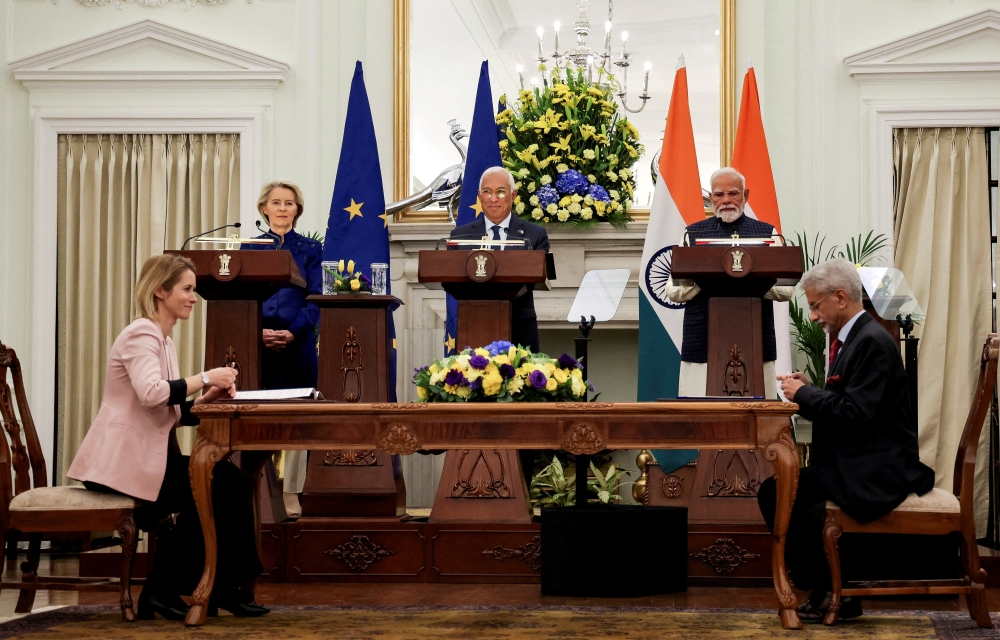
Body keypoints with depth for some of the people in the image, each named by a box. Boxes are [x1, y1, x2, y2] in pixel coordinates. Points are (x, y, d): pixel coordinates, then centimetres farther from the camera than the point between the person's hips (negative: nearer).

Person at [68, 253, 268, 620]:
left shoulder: (163, 340, 20)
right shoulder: (141, 334, -11)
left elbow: (168, 412, 15)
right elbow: (150, 392, -29)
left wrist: (206, 397, -2)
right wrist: (204, 378, -20)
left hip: (147, 456, 9)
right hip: (122, 461, -9)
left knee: (228, 481, -3)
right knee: (212, 487, -14)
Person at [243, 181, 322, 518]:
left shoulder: (310, 249, 7)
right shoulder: (250, 249, 10)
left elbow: (315, 300, 0)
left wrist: (293, 332, -15)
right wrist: (258, 331, -13)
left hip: (297, 343, -1)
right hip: (257, 344, 1)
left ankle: (292, 495, 5)